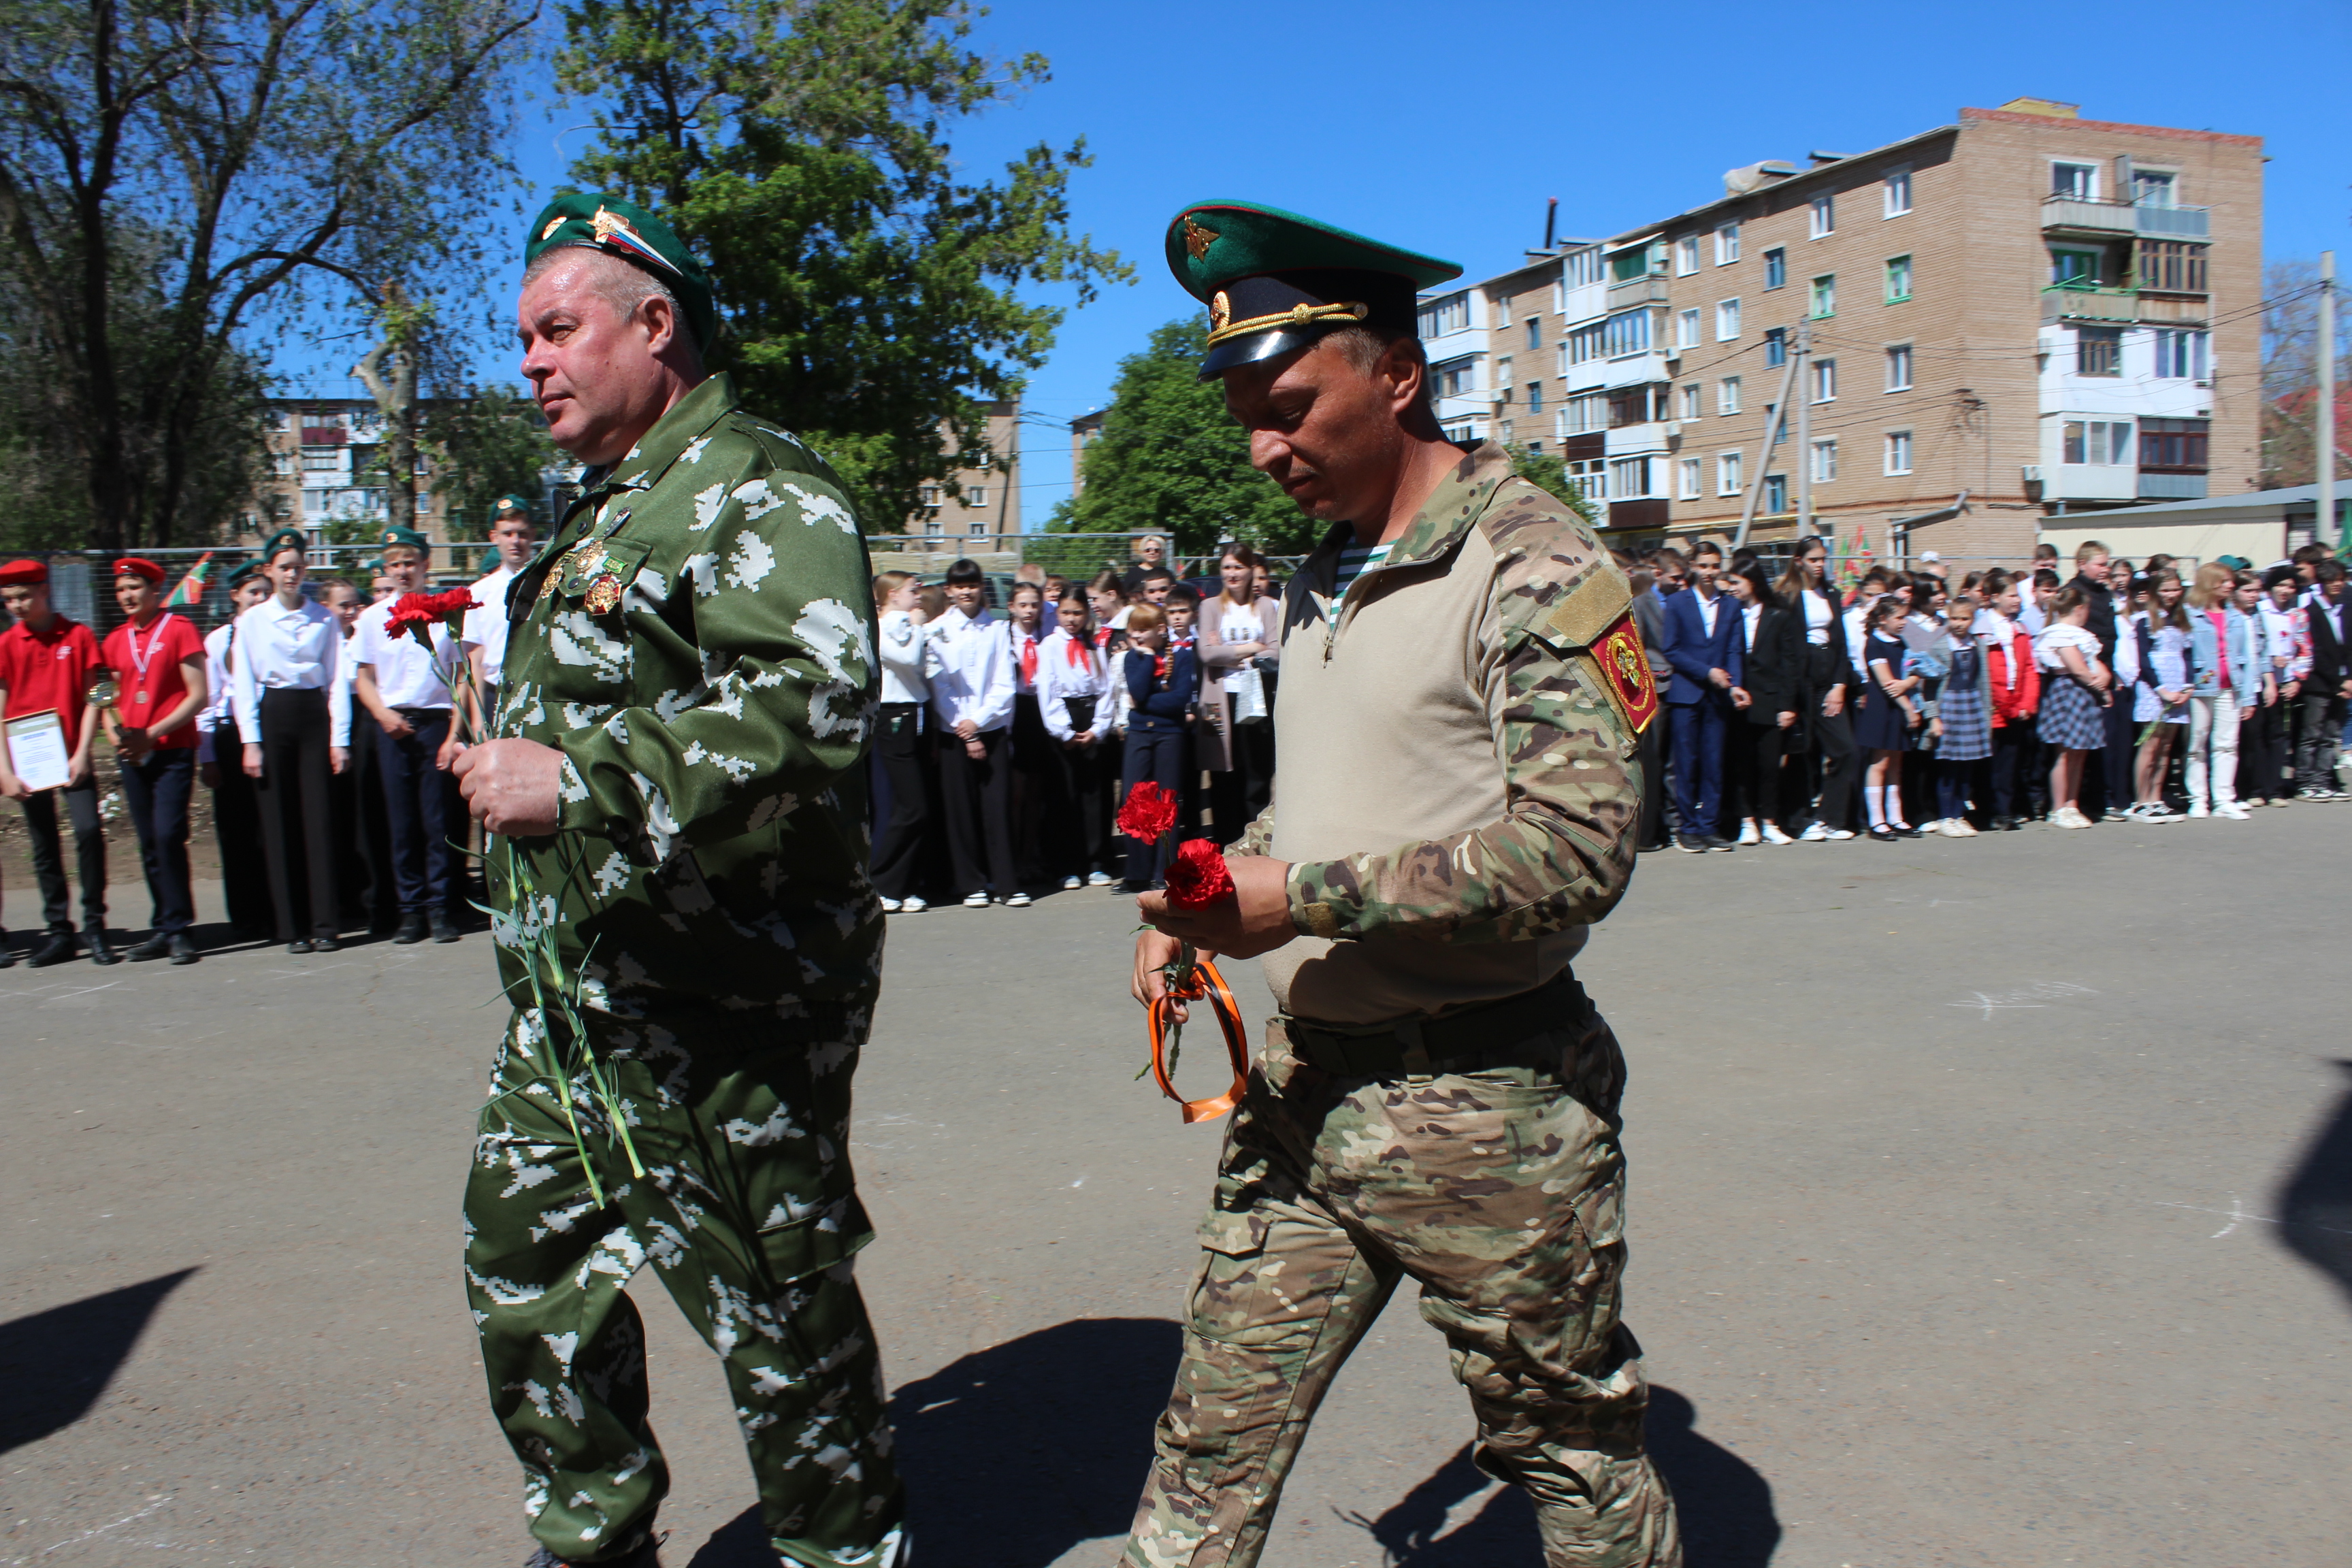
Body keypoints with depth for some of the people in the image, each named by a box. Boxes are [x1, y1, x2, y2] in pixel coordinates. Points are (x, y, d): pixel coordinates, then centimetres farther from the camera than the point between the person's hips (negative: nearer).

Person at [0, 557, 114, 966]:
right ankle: (59, 932, 14)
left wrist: (82, 754, -8)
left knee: (88, 831, -15)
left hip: (72, 758, -2)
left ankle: (94, 927, -4)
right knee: (44, 847, 6)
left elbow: (91, 699, 1)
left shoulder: (78, 636, 2)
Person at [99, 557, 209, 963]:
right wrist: (116, 735, -2)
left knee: (168, 835, -15)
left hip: (173, 751, -5)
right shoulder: (115, 640, 12)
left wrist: (152, 733, -13)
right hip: (132, 757, 5)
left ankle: (179, 929, -7)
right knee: (149, 844, 7)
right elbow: (110, 699, 18)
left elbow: (198, 696, -7)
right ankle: (161, 930, 13)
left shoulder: (178, 629, -3)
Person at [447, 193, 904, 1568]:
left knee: (775, 1299, 3)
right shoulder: (607, 510, 19)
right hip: (574, 1001, 10)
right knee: (528, 1261, 18)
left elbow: (813, 706, -30)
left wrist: (582, 781, -30)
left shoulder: (758, 489, -14)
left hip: (721, 1009, -10)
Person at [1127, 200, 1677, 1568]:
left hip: (1485, 1107, -7)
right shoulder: (1325, 578, 12)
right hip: (1308, 1091, 7)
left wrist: (1308, 899, -22)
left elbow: (1577, 850, -22)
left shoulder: (1535, 568, -13)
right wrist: (1207, 898, 3)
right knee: (1212, 1453, 10)